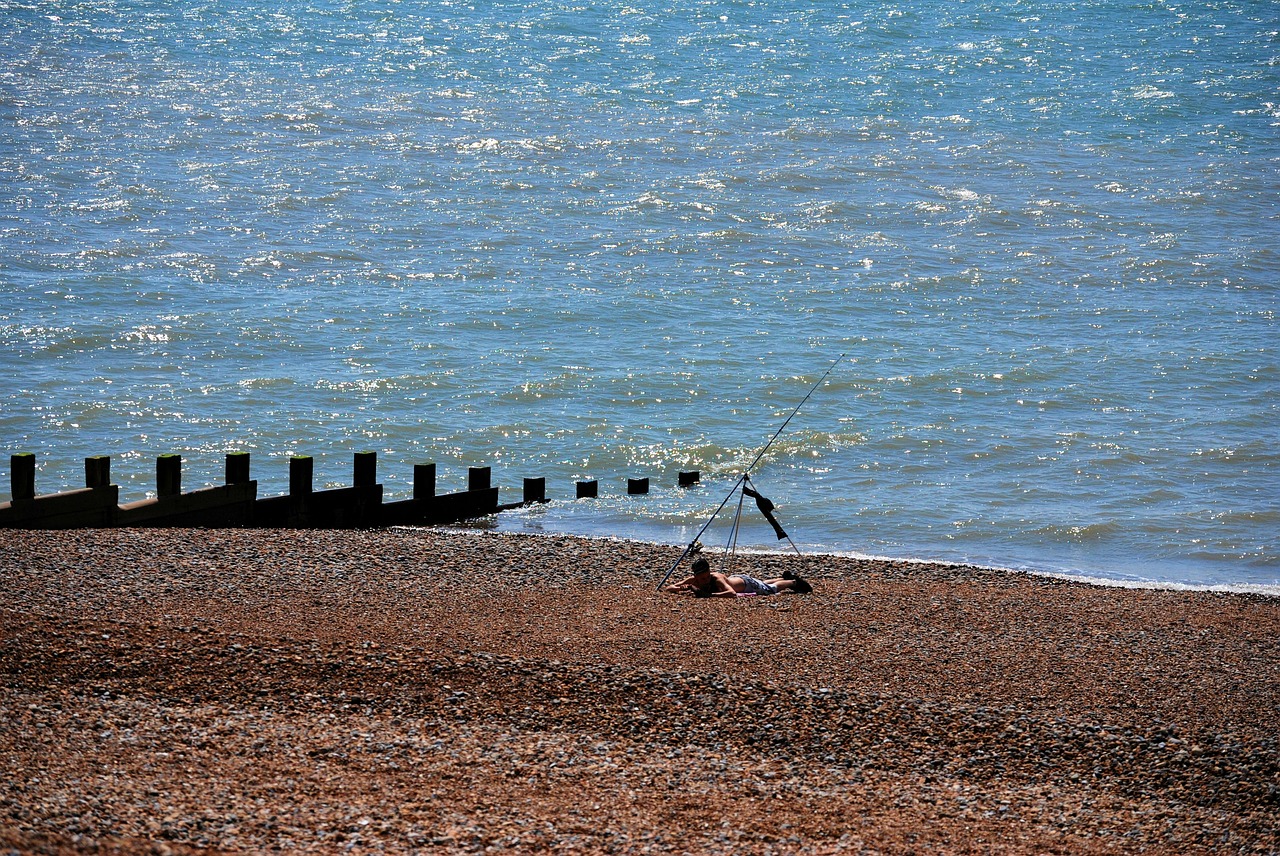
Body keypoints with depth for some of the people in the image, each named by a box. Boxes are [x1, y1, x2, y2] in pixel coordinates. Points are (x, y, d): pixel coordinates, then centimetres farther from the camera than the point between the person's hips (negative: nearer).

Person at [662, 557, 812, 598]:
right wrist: (683, 589, -48)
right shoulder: (693, 580, -30)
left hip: (746, 583, -6)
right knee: (764, 585, 33)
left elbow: (732, 593, -62)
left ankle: (794, 582, 44)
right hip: (733, 578, 6)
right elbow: (668, 588, -27)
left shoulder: (716, 579, -45)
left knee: (771, 589, 18)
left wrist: (709, 595, -64)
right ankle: (786, 577, 58)